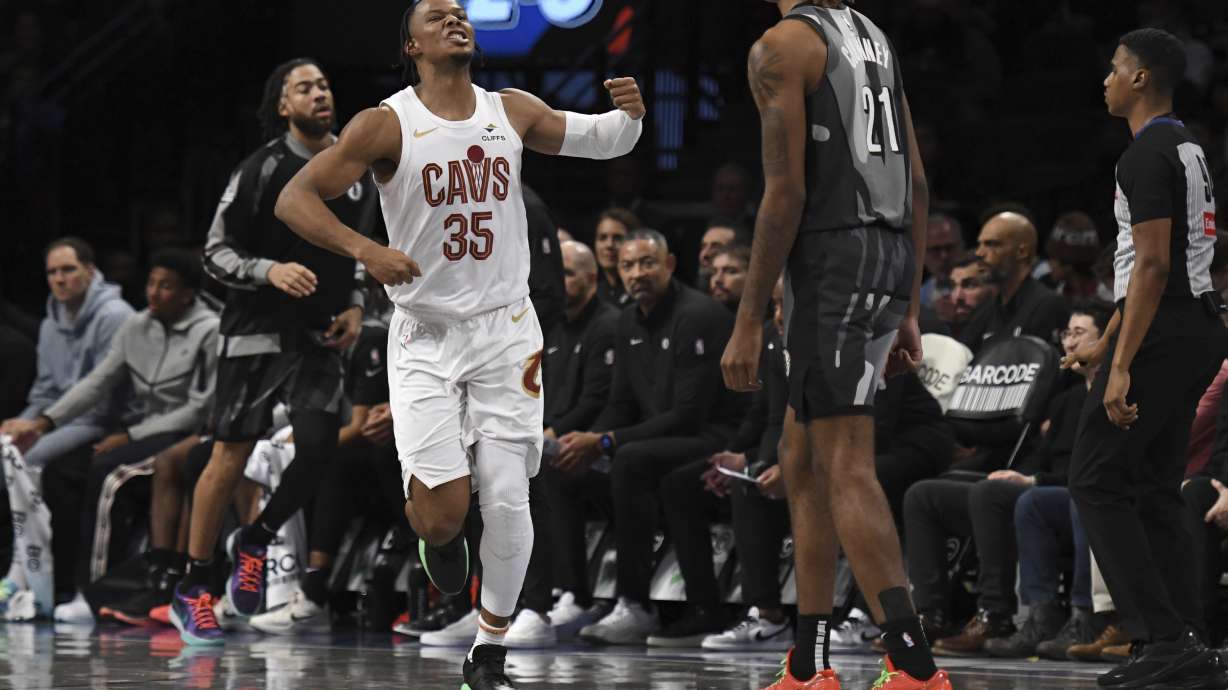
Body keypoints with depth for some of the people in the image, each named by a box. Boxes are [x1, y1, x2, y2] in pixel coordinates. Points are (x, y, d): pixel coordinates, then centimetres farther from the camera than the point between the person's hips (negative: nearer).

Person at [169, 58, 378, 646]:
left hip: (320, 336, 5)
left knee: (318, 449, -11)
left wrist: (355, 305, 7)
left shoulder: (357, 172, 9)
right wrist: (270, 271, -22)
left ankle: (254, 543, 15)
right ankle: (192, 591, 4)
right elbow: (216, 252, -6)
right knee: (230, 458, -6)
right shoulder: (263, 169, -8)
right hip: (257, 330, -5)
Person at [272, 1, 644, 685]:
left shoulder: (513, 112, 4)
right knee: (444, 513, -13)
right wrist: (362, 248, -26)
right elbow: (295, 198, -10)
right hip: (426, 337, -3)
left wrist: (628, 115, -6)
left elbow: (603, 141, 17)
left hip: (507, 329, 3)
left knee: (507, 501, -3)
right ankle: (440, 535, 25)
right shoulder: (387, 125, -8)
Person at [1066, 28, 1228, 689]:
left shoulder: (1146, 157, -14)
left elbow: (1154, 267, -21)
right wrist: (1106, 343, 30)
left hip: (1163, 332, -10)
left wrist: (1122, 368, -24)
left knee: (1095, 480, -6)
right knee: (1155, 490, 12)